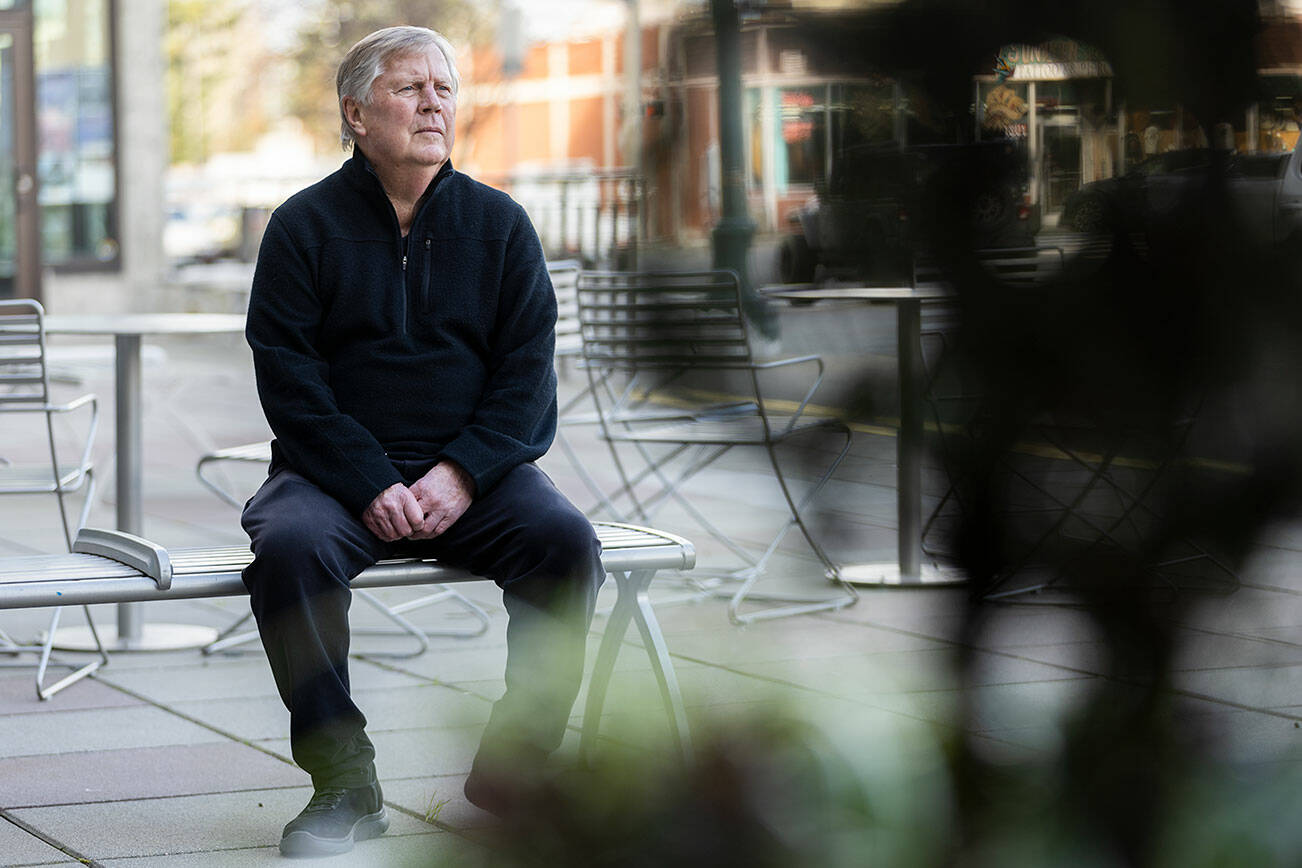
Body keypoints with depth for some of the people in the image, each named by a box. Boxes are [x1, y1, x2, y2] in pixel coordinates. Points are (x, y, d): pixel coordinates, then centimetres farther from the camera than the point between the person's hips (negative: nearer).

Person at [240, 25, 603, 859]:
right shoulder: (304, 225, 3)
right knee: (289, 547, -32)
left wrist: (461, 473, -13)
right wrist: (370, 487, -17)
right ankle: (344, 781, -19)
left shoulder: (499, 222, 9)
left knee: (566, 540, -27)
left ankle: (513, 767, -13)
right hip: (336, 468, -1)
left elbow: (527, 368, 3)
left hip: (475, 468, 1)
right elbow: (289, 376, -4)